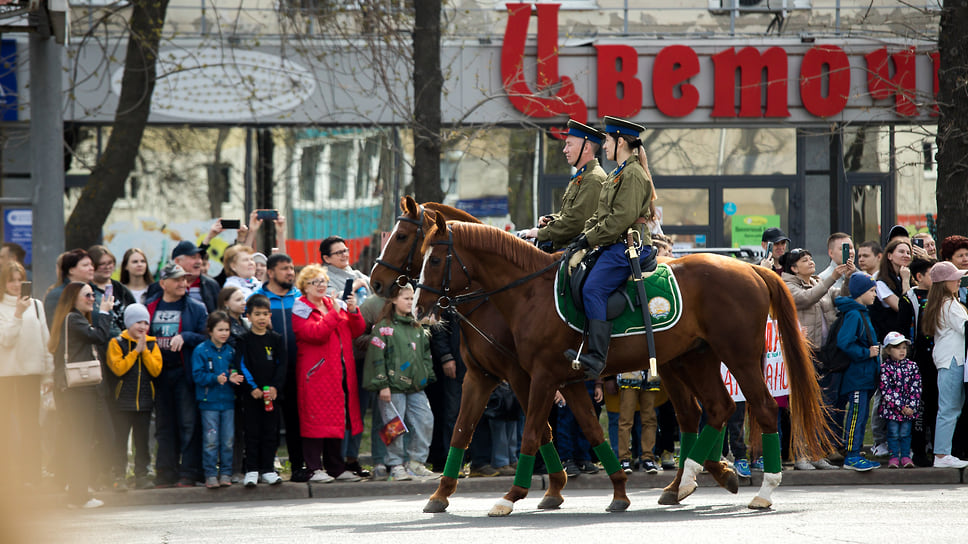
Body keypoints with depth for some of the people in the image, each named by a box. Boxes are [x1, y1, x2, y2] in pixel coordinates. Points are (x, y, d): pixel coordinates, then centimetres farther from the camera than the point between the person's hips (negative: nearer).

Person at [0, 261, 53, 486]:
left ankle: (31, 475, 5)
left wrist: (49, 374, 8)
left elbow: (45, 340, 10)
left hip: (31, 371, 2)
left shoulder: (36, 305, 7)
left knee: (31, 426, 2)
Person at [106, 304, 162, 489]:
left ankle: (141, 475, 12)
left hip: (144, 399, 3)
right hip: (123, 401, -3)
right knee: (120, 439, -1)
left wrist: (145, 351, -11)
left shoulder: (151, 344, 8)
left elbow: (156, 370, -2)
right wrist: (135, 351, -14)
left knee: (142, 440, 7)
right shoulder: (117, 343, -2)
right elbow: (118, 368, -14)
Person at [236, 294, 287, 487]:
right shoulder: (244, 340, 1)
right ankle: (251, 470, 3)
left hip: (272, 392, 2)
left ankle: (267, 470, 9)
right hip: (251, 394, -2)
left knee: (270, 431, 3)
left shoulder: (276, 339, 8)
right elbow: (243, 366, -4)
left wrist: (275, 386, -9)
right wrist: (253, 388, -14)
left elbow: (281, 364, 4)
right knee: (252, 432, -1)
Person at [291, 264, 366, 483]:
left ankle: (336, 467, 16)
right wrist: (334, 314, -19)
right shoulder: (301, 310, -2)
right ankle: (314, 468, -6)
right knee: (316, 418, -8)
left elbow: (357, 331, 10)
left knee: (337, 420, 9)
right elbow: (315, 333, -19)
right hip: (316, 372, -6)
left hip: (341, 372, 6)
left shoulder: (336, 304, 16)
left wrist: (353, 311, -6)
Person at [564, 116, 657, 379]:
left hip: (628, 246, -11)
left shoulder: (633, 175, -12)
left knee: (593, 290, -22)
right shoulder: (617, 175, 21)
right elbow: (601, 214, 24)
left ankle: (597, 357, -29)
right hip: (615, 247, 11)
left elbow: (622, 218, -20)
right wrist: (585, 235, 8)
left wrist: (590, 239, -16)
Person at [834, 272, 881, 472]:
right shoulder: (853, 315, -15)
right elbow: (844, 343, -24)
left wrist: (873, 349, 13)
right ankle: (851, 457, -9)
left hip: (864, 376, 10)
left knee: (861, 416, 13)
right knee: (856, 415, -10)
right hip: (856, 375, -10)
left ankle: (854, 455, 19)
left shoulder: (861, 313, 17)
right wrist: (867, 352, -18)